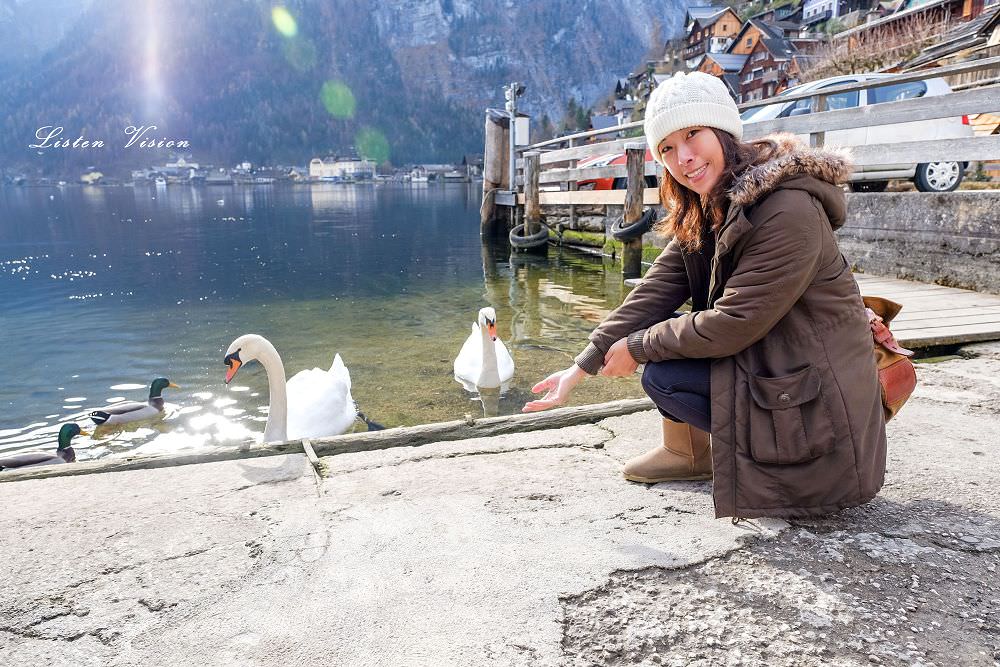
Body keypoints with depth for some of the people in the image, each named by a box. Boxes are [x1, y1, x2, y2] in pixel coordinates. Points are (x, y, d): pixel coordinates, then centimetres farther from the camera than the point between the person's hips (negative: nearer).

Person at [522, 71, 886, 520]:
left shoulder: (789, 211, -25)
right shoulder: (701, 216, 3)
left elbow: (735, 323, -25)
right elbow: (654, 294, -3)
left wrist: (638, 348, -13)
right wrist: (582, 368, -8)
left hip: (820, 394, -8)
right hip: (769, 358, 9)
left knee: (663, 376, -15)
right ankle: (690, 450, 13)